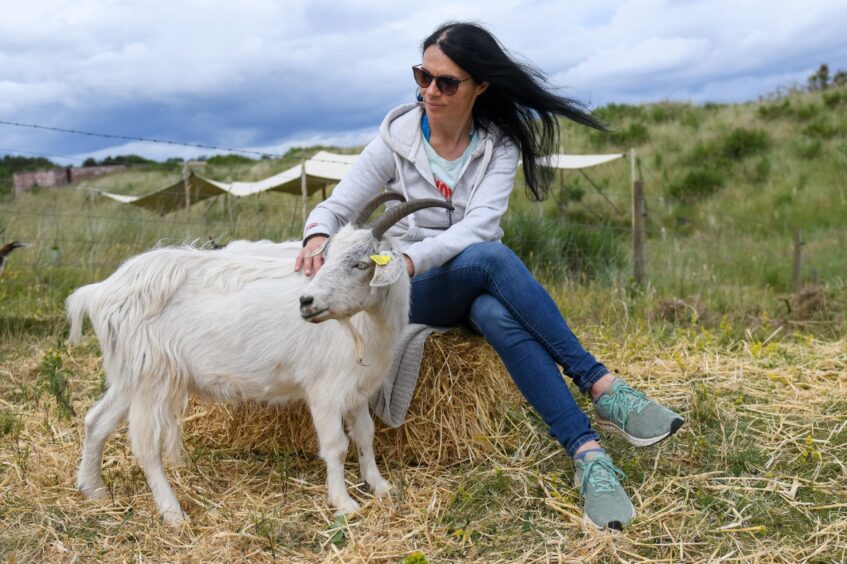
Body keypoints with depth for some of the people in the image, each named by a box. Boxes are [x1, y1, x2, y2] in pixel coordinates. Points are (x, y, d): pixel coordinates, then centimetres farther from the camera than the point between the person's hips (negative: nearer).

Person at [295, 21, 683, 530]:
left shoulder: (500, 146, -4)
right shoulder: (396, 136, -4)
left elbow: (481, 224, -20)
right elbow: (337, 206, -6)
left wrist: (412, 256, -37)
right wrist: (319, 236, -31)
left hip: (478, 286, 1)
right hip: (416, 294, -1)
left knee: (498, 314, -39)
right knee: (489, 258, -36)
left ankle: (588, 454, -44)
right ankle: (600, 386, -39)